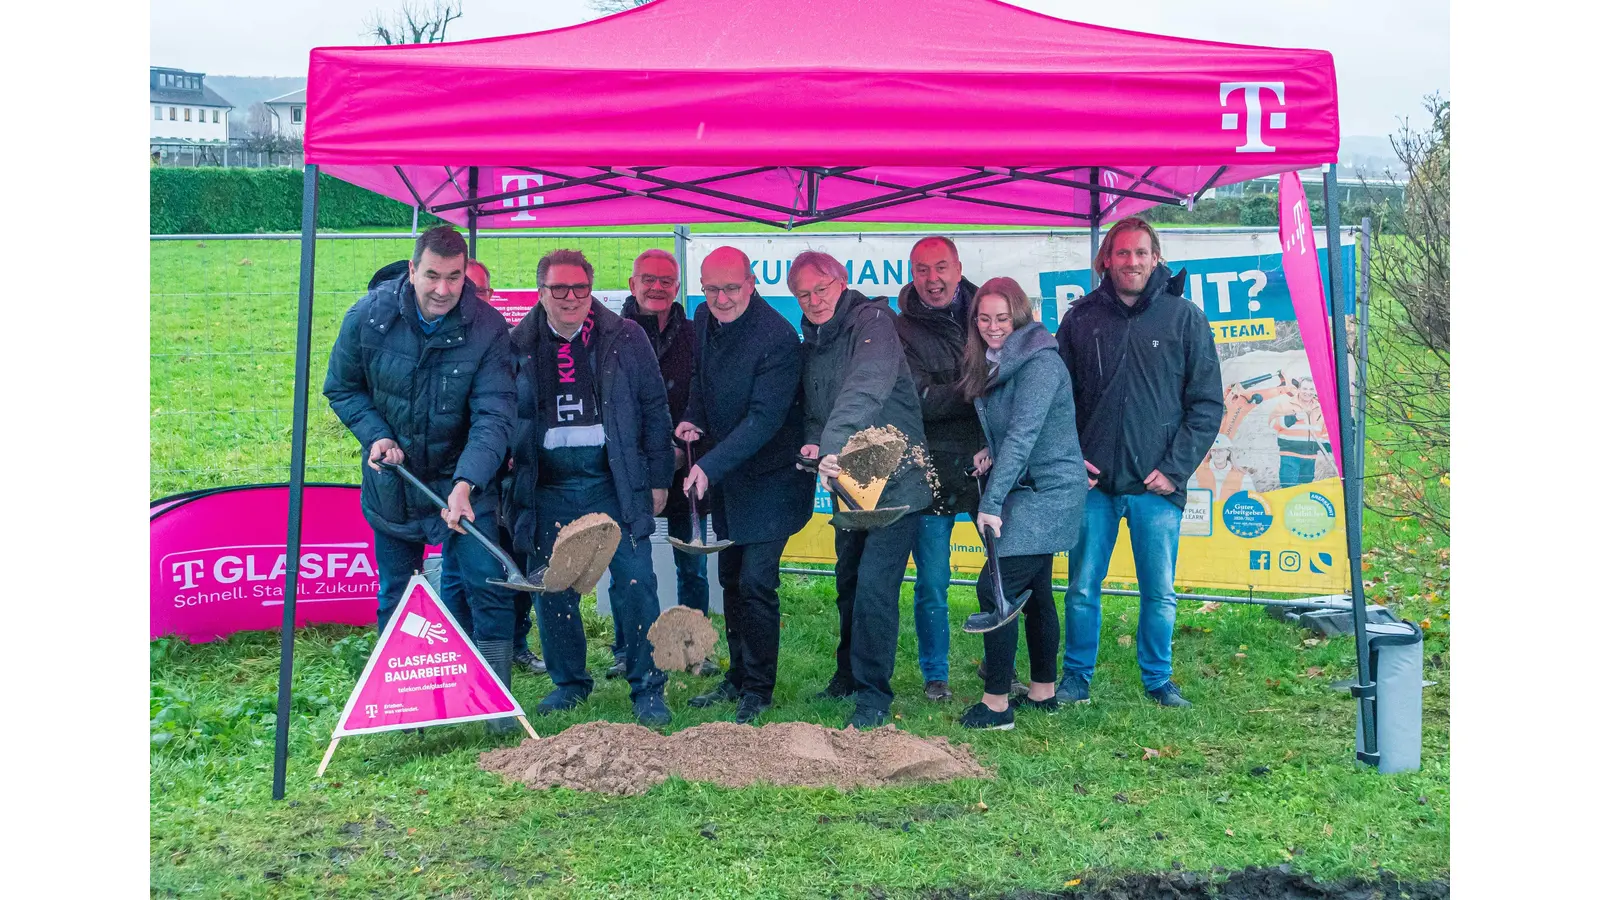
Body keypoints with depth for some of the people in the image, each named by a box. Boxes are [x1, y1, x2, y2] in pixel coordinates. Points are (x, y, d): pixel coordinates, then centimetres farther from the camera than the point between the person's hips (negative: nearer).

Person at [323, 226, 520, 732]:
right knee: (395, 596, 13)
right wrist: (375, 435, -13)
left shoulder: (487, 329, -18)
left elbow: (493, 416, -24)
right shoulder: (369, 316, -11)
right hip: (392, 479, 2)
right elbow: (341, 387, 4)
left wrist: (466, 484, -37)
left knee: (488, 586, -9)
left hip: (462, 482, -2)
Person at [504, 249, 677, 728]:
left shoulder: (624, 338, 1)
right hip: (547, 488, 2)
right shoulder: (518, 346, 5)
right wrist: (507, 464, 3)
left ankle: (647, 689, 8)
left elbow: (653, 409, 3)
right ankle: (569, 683, 25)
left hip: (615, 485, -2)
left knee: (634, 583, -4)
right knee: (551, 588, 7)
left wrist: (657, 478, 1)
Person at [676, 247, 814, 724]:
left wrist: (709, 466, -31)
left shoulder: (778, 338, -23)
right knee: (730, 578, 15)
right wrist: (694, 419, 0)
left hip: (769, 476, -8)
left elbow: (764, 419, -26)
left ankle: (758, 689, 7)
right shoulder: (704, 319, 2)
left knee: (755, 582, -8)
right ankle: (737, 676, 29)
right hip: (722, 475, 8)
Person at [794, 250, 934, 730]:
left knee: (874, 588, -12)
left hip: (895, 480, -8)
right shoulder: (811, 344, 12)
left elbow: (865, 390, -31)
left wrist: (833, 446, -42)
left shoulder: (872, 322, -13)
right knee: (848, 583, 19)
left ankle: (873, 695, 1)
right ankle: (848, 673, 38)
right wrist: (812, 442, -6)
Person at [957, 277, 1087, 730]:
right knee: (1035, 591, 15)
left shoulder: (1039, 362, -18)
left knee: (995, 589, -12)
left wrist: (992, 502, -29)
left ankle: (996, 704, -6)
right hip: (1034, 492, 10)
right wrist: (991, 452, -1)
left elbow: (1023, 434, -26)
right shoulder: (996, 363, 10)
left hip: (1046, 494, -10)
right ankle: (1043, 692, 27)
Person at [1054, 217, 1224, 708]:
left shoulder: (1184, 317, 2)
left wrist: (1175, 468, -6)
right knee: (1082, 588, 7)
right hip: (1093, 481, 1)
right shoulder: (1081, 318, 6)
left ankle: (1158, 680, 24)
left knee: (1159, 592, 7)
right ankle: (1076, 677, 22)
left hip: (1156, 483, -1)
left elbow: (1207, 402, 2)